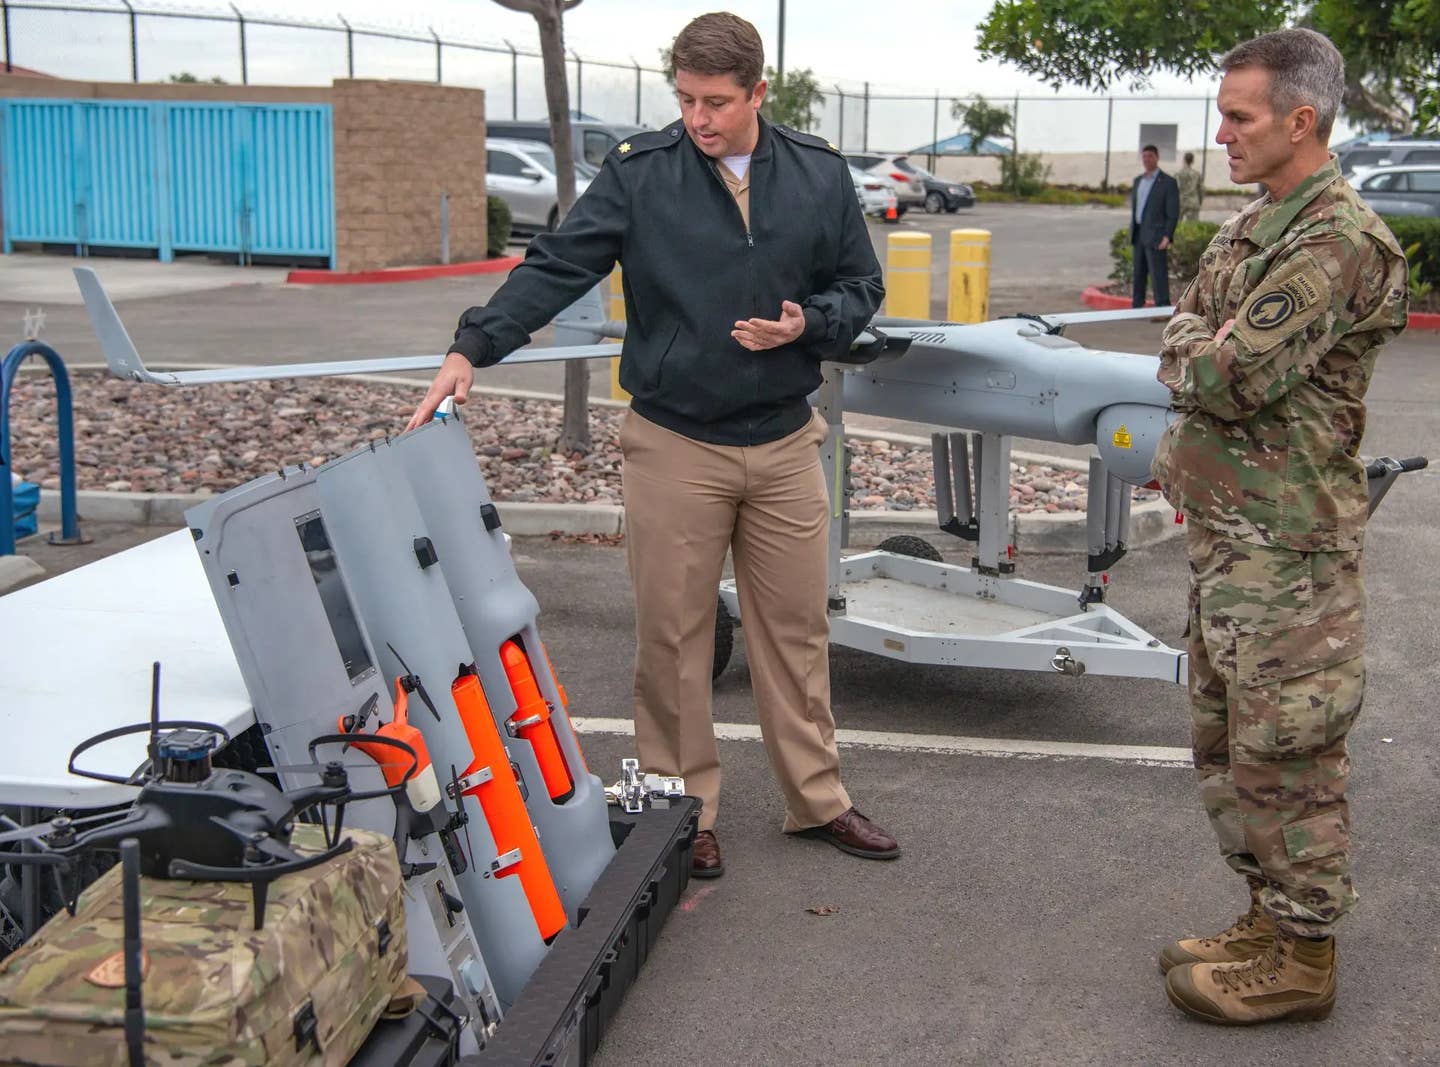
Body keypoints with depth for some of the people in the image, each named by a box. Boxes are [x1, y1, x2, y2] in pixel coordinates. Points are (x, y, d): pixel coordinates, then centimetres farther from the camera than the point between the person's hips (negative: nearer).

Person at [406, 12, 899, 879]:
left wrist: (807, 324, -12)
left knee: (796, 626, 12)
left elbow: (861, 286, 9)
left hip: (785, 443, 2)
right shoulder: (639, 173, -7)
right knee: (673, 634, 6)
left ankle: (818, 799, 27)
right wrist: (472, 350, -22)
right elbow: (556, 269, -10)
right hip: (674, 444, -2)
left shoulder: (820, 176, 1)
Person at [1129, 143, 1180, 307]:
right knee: (1139, 274, 10)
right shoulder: (1138, 181, 15)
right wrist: (1132, 234, 15)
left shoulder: (1168, 182, -6)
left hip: (1155, 236, -7)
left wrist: (1167, 236, -18)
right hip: (1138, 235, 7)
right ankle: (1137, 308, 15)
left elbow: (1173, 213, -9)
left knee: (1158, 274, -9)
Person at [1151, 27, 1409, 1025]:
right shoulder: (1254, 226, 14)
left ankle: (1299, 956, 13)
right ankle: (1271, 917, 32)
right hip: (1223, 528, 10)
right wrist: (1208, 349, -4)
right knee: (1228, 739, 18)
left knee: (1286, 753, 0)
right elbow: (1186, 335, 15)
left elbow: (1227, 377, -23)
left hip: (1287, 542, -10)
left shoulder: (1340, 243, -18)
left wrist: (1197, 350, -4)